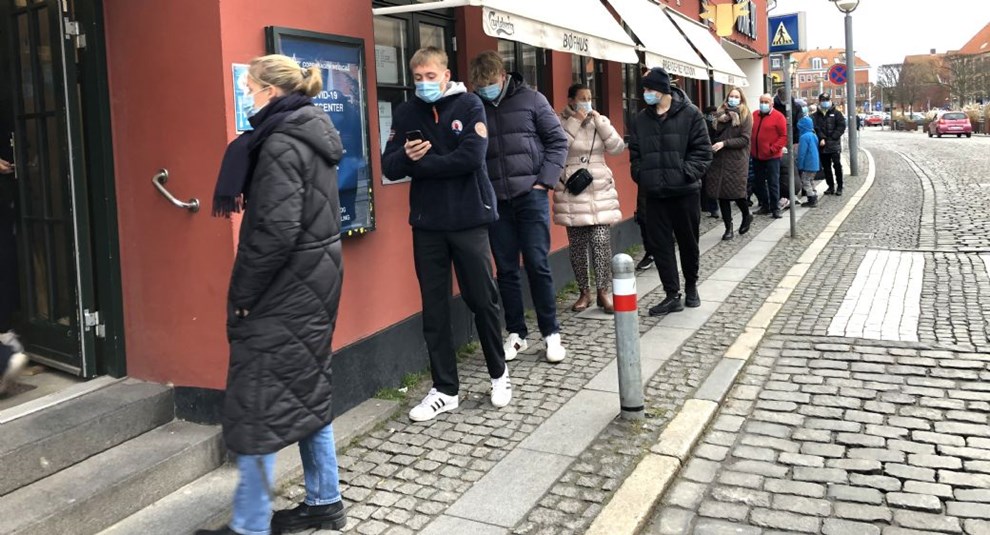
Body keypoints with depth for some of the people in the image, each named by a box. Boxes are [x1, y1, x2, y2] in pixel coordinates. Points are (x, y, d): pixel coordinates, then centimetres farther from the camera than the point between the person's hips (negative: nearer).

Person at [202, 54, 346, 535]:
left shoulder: (280, 144, -16)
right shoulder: (314, 135, 12)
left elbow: (276, 230, -23)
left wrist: (242, 293, -15)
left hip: (285, 289, -10)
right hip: (317, 279, 10)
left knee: (257, 404, -1)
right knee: (307, 392, 17)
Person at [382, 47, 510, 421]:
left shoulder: (468, 105, -2)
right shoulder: (405, 113, 7)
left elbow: (471, 157, -16)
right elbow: (389, 167, 1)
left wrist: (420, 163, -10)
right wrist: (406, 156, -21)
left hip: (469, 219, -3)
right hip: (427, 224, 3)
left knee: (482, 300, 6)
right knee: (434, 308, 6)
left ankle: (499, 373, 28)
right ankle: (445, 389, 17)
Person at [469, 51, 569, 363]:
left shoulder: (531, 100, -1)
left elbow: (557, 141, 0)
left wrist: (544, 182, -8)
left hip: (531, 195, -2)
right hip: (495, 200, 2)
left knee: (538, 265, -1)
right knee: (506, 270, 7)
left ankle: (551, 333, 12)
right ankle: (516, 334, 19)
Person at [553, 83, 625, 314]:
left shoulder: (600, 121, 10)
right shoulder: (560, 122, 1)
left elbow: (617, 148, -1)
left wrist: (600, 122, -8)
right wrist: (575, 121, -14)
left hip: (600, 191, 2)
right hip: (572, 192, -1)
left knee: (602, 242, -6)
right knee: (577, 245, 3)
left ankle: (604, 291, 3)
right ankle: (584, 292, 14)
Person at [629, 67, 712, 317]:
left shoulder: (690, 114, -4)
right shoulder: (641, 119, 8)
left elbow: (702, 151, -6)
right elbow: (635, 154, 12)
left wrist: (686, 173, -16)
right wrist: (641, 177, -2)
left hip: (685, 191, -3)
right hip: (654, 193, 3)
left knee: (688, 242, 10)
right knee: (660, 245, 1)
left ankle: (691, 287, 30)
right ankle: (672, 295, 9)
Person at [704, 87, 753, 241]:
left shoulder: (745, 115, 0)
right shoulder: (721, 113, 11)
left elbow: (745, 139, -9)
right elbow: (713, 132, -1)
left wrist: (724, 143, -17)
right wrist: (723, 120, -15)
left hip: (736, 160, -4)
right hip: (719, 159, 4)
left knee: (735, 192, -4)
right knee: (721, 194, 2)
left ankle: (746, 216, 26)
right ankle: (728, 227, 13)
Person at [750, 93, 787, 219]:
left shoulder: (778, 117, -8)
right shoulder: (754, 115, 7)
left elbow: (784, 136, -10)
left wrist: (773, 149, -17)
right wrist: (750, 147, 5)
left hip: (772, 157, -6)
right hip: (756, 156, 6)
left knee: (773, 183, -2)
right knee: (759, 182, 13)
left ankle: (775, 208, 5)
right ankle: (765, 205, 25)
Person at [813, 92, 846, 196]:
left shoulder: (836, 113, 5)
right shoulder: (816, 116, 9)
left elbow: (841, 127, -2)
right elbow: (816, 128, -2)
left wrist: (832, 138, -12)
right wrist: (821, 138, -18)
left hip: (834, 145, -3)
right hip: (823, 146, 3)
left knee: (837, 165, -6)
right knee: (826, 167, 8)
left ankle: (839, 187, 2)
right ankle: (831, 186, 17)